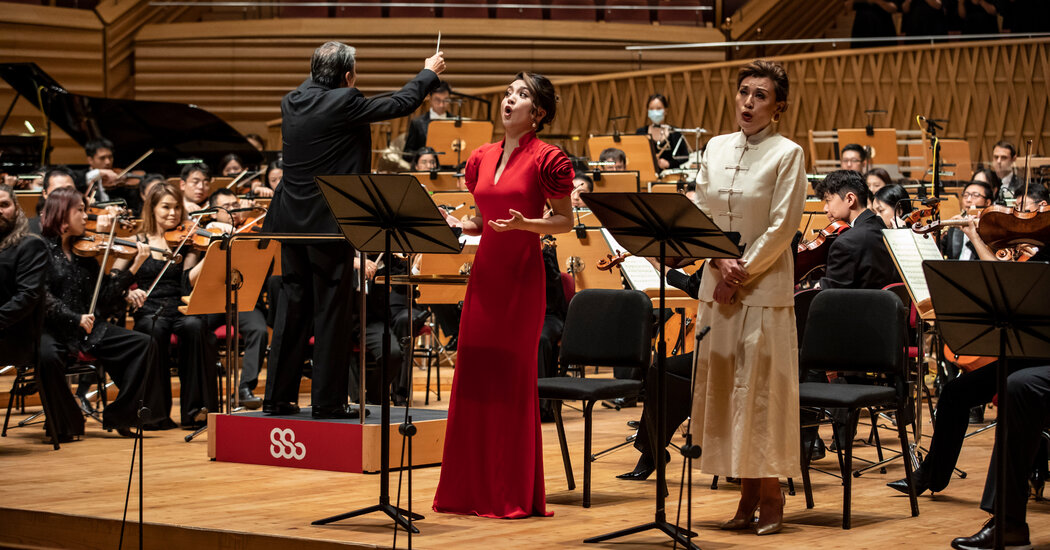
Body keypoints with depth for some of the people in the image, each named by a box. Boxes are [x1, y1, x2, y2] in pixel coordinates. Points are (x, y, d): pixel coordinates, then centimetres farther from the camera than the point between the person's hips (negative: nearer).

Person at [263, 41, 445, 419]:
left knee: (292, 310, 12)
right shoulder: (344, 103, -14)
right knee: (332, 313, 0)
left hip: (292, 222, 7)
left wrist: (321, 73, 45)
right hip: (330, 224, -7)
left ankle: (278, 397, 15)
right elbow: (401, 104, -3)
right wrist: (429, 73, 13)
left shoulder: (292, 102, 5)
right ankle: (328, 400, 3)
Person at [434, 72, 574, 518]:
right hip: (484, 271, 6)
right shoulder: (483, 158, 11)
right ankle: (470, 488, 14)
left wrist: (524, 223, -20)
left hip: (522, 273, -6)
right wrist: (460, 226, -1)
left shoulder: (546, 159, -6)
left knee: (513, 376, -3)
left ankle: (514, 494, 6)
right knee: (473, 374, 5)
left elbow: (565, 221, -4)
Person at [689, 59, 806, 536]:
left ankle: (772, 496, 4)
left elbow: (782, 227, -10)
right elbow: (698, 214, 6)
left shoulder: (786, 153, -5)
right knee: (721, 386, 5)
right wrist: (720, 264, -9)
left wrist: (743, 270, -13)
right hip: (717, 283, 5)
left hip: (765, 286, -5)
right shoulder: (716, 148, 10)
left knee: (761, 389, -4)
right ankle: (746, 495, 13)